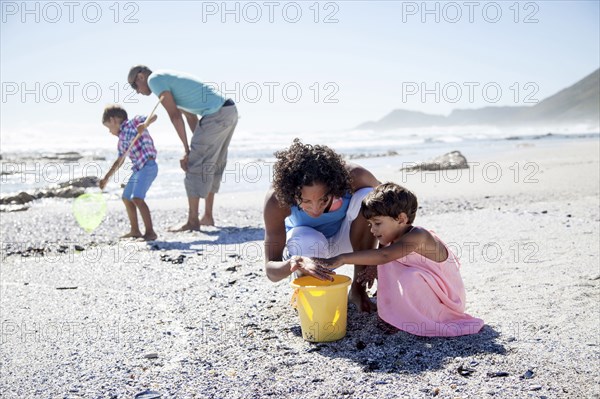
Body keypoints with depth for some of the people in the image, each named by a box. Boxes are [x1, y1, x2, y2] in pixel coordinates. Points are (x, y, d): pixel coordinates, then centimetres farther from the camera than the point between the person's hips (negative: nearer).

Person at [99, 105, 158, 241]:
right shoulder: (122, 139, 21)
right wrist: (106, 178, 24)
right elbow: (119, 161, 25)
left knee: (137, 198, -20)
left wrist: (145, 124, -30)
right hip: (138, 169, 10)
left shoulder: (134, 123, 0)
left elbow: (153, 117, -11)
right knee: (126, 198, 18)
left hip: (148, 166, -10)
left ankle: (150, 232, -16)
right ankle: (135, 231, 29)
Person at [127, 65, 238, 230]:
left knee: (195, 165, -5)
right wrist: (198, 145, 17)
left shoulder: (154, 79, -2)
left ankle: (193, 221, -1)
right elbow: (191, 117, 22)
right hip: (230, 111, 10)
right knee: (214, 165, 16)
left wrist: (187, 149, -6)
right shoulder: (170, 81, 26)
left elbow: (175, 116, -9)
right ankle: (208, 217, 23)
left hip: (216, 115, -10)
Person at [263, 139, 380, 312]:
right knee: (308, 243, -39)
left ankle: (358, 288, -15)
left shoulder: (353, 177, -33)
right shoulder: (277, 199, -34)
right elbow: (270, 269, -32)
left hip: (344, 238, 2)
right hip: (306, 245, -2)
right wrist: (294, 263, -57)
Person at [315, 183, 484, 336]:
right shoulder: (394, 237, -3)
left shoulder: (417, 237, -31)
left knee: (410, 277, -33)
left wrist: (342, 259, -50)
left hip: (444, 298, -8)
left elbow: (383, 256, -45)